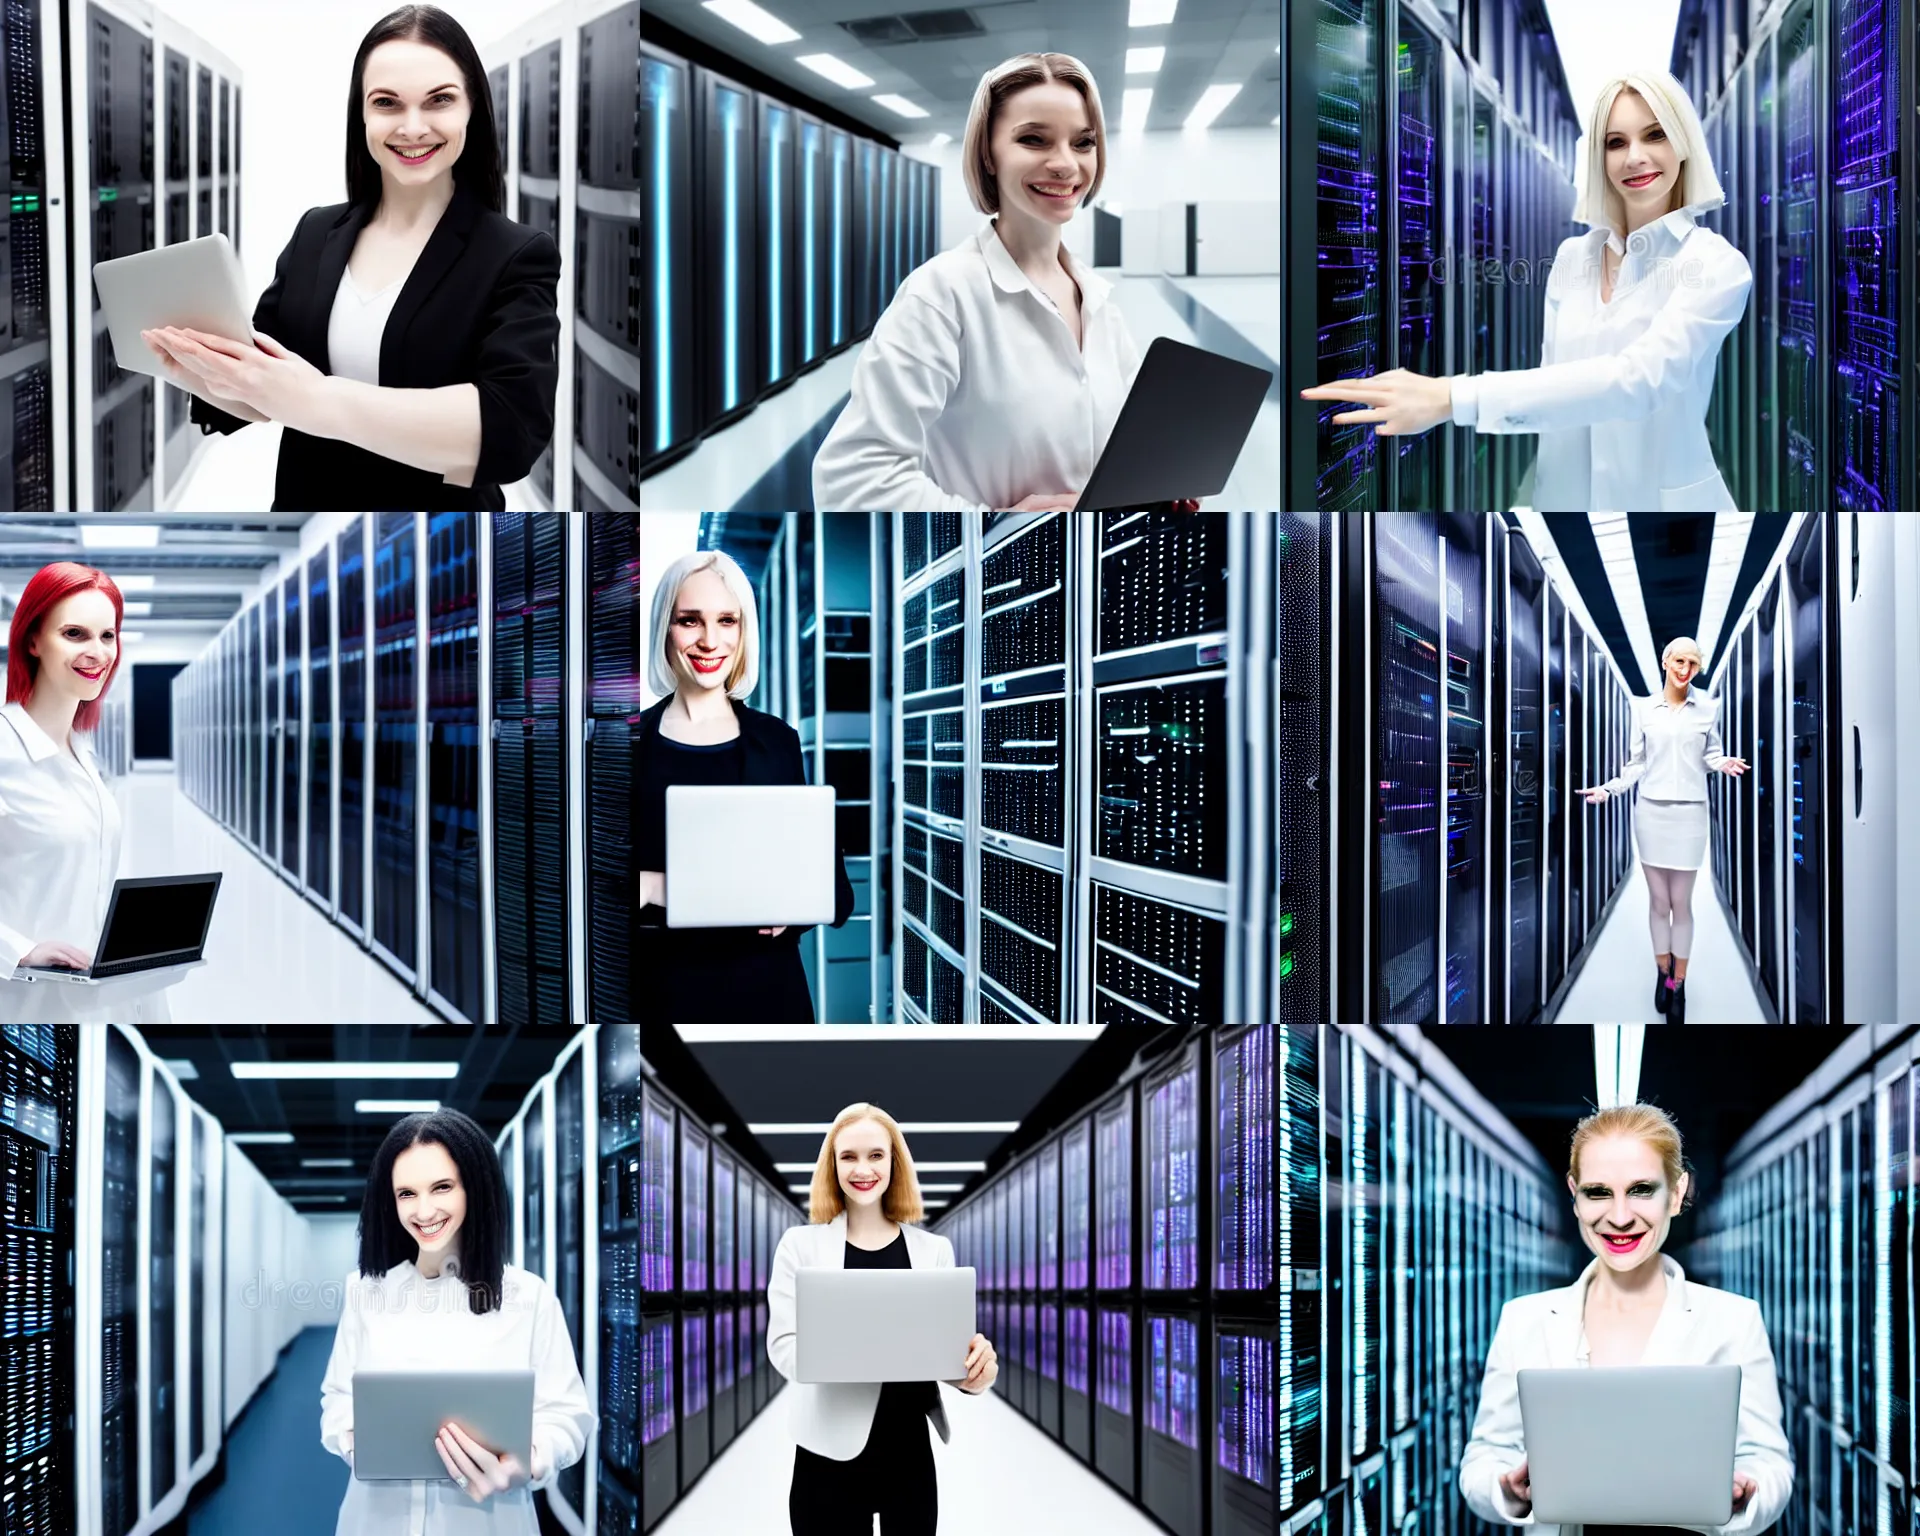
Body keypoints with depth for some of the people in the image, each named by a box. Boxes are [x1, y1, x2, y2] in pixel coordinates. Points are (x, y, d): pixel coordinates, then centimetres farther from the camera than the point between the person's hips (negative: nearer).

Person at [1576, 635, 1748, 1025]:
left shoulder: (1706, 707, 0)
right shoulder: (1645, 709, 2)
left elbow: (1711, 754, 10)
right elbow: (1636, 763, 8)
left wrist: (1724, 764, -12)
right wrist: (1608, 789, -4)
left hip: (1690, 814, -1)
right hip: (1651, 812, 1)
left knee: (1681, 903, 2)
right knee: (1658, 900, 7)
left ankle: (1678, 984, 12)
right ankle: (1663, 971, 23)